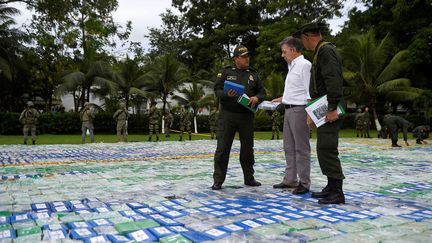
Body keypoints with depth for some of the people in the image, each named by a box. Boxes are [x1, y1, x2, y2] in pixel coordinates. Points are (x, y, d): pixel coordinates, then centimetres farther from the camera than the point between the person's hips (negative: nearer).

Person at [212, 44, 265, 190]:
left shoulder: (253, 74, 14)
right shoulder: (226, 72, 4)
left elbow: (262, 92, 14)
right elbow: (217, 90, -2)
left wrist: (256, 98, -9)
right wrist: (227, 94, -22)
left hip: (247, 116, 4)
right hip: (227, 114, -3)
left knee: (247, 148, 11)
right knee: (223, 148, -4)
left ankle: (249, 178, 26)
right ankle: (218, 181, 5)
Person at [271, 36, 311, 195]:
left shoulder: (304, 65, -11)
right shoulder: (292, 66, 17)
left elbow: (309, 92, -16)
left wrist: (310, 114, -20)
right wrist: (282, 99, 25)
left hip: (299, 110, -10)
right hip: (289, 109, 10)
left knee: (301, 148, -3)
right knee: (289, 147, 12)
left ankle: (304, 183, 5)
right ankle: (290, 180, 21)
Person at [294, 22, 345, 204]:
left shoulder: (326, 51, -12)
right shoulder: (321, 52, 20)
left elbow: (333, 80, -23)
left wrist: (332, 108, -27)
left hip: (329, 110, -11)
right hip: (323, 110, 11)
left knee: (327, 149, -9)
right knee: (324, 150, 14)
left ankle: (337, 192, -2)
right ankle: (331, 187, 22)